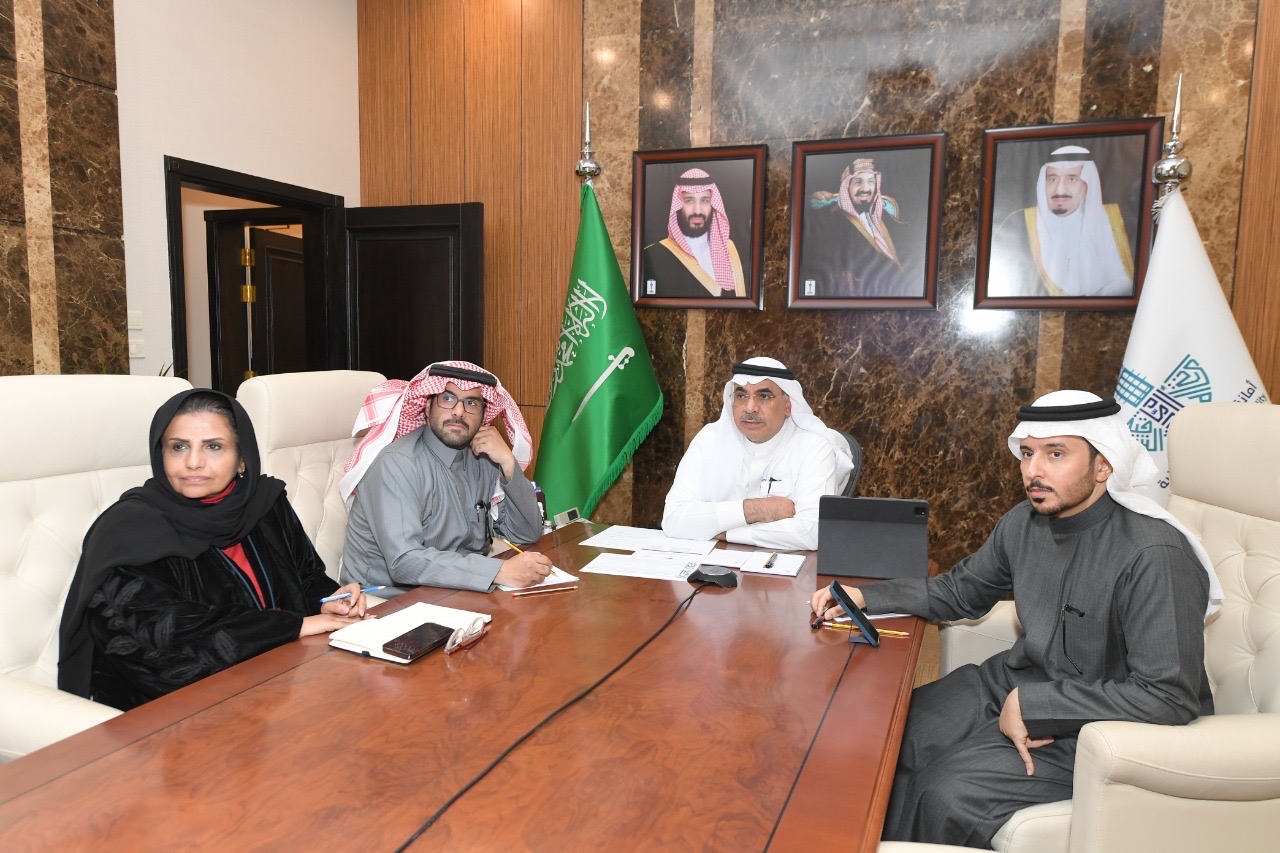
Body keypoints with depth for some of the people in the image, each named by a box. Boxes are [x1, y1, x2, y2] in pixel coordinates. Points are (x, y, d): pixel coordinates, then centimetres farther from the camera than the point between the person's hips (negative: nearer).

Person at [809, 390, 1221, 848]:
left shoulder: (1153, 557, -25)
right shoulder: (1025, 522, -1)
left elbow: (1170, 697, -27)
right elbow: (959, 591, 13)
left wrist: (1033, 705, -25)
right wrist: (865, 596, 1)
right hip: (1015, 683, 7)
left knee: (948, 793, -22)